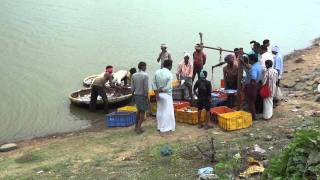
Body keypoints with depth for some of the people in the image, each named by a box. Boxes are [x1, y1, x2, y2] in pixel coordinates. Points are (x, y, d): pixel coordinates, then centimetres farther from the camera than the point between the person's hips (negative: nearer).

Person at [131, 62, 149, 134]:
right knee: (143, 112, 2)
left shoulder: (134, 76, 0)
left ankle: (136, 126, 22)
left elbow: (132, 88, 2)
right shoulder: (145, 75, -16)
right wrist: (147, 98, -15)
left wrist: (134, 96, 14)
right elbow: (146, 88, -19)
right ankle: (138, 128, -3)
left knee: (139, 110, 21)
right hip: (143, 96, -6)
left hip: (136, 95, 6)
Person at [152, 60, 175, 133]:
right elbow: (168, 87, -19)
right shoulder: (169, 74, -17)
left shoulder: (157, 72, -2)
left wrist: (156, 92, -4)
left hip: (159, 95, 6)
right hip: (166, 95, -6)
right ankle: (166, 127, 8)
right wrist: (159, 90, -7)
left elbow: (154, 84, -3)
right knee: (167, 112, 4)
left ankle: (159, 126, 25)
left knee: (159, 111, 16)